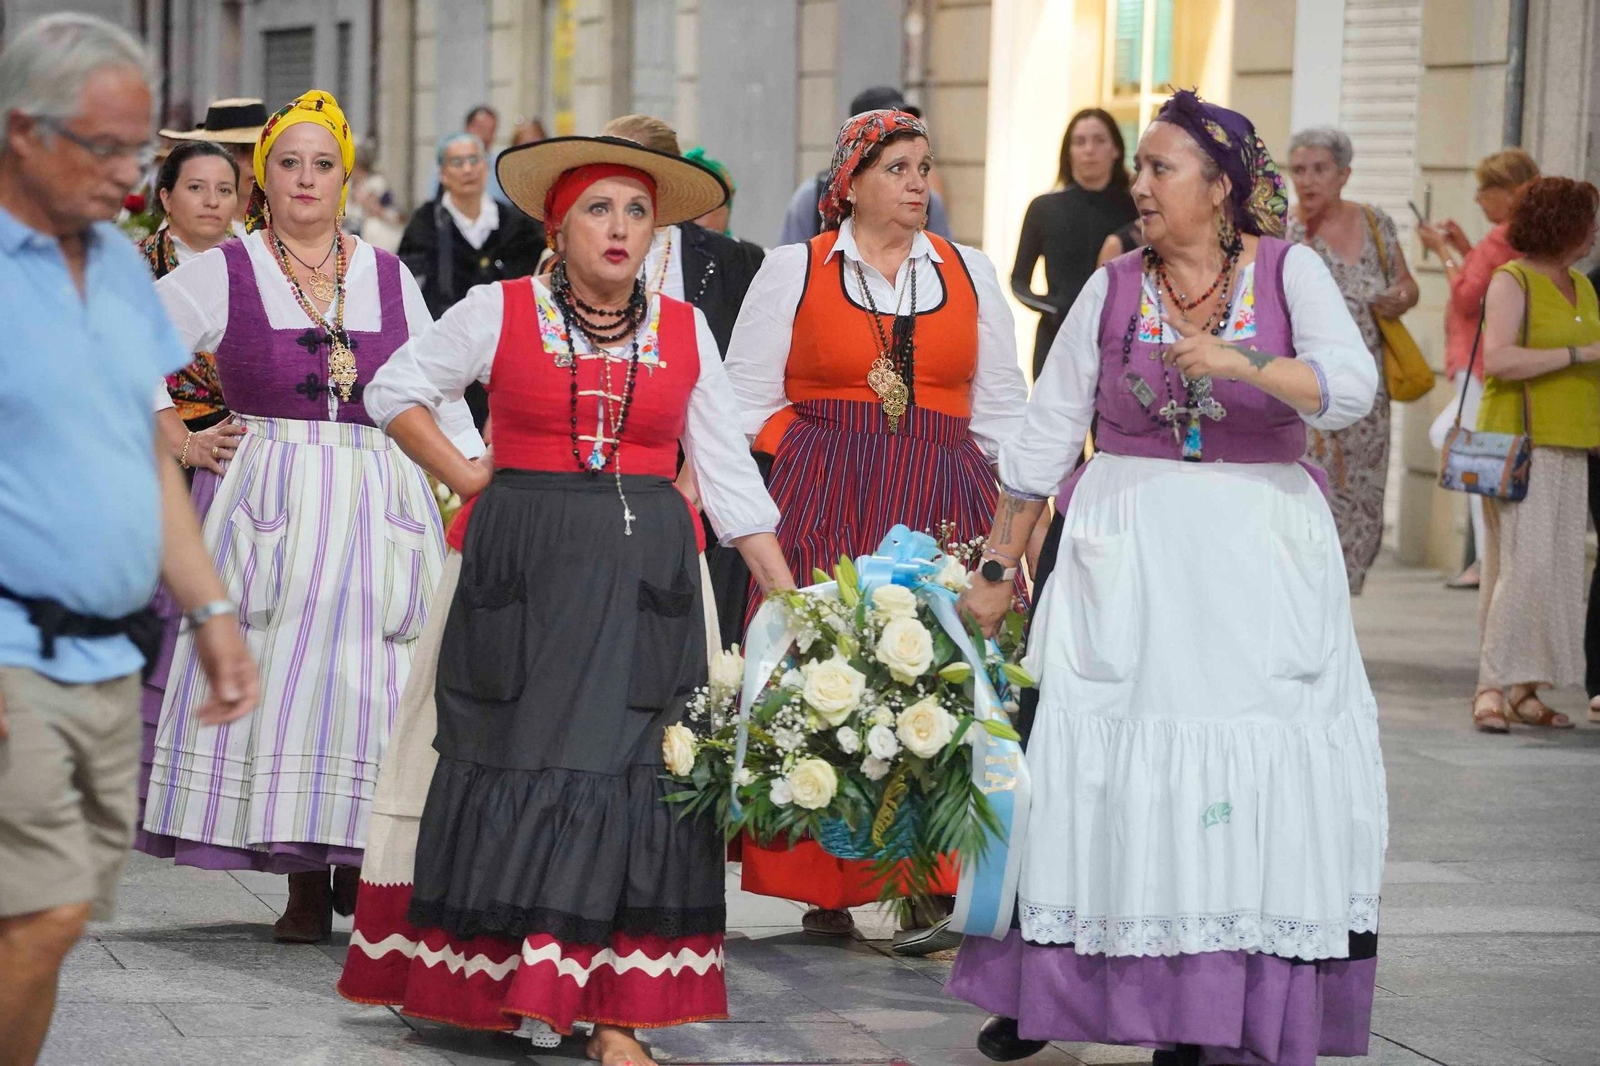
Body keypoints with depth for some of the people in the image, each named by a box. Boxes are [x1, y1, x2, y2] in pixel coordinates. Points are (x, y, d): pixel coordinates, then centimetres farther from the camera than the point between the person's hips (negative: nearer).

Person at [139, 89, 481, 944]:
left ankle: (365, 869, 6)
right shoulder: (223, 273, 2)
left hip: (379, 507, 2)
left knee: (365, 681, -2)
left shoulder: (389, 277, 10)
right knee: (280, 678, -4)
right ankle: (304, 886, 0)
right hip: (270, 507, -2)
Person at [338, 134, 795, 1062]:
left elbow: (729, 473, 8)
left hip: (648, 574, 2)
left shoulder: (684, 330, 7)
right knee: (520, 765, 1)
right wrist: (466, 479, 2)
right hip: (525, 567, -2)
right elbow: (395, 391, 11)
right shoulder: (501, 311, 0)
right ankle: (493, 986, 12)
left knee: (636, 772, -2)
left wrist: (786, 595, 3)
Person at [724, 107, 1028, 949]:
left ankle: (927, 884, -7)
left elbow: (1000, 408, 15)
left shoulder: (969, 273, 15)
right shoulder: (794, 270, 8)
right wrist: (818, 460, -3)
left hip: (945, 503, 2)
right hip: (824, 509, -2)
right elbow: (748, 402, 8)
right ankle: (824, 887, -3)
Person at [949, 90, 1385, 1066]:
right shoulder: (1113, 290, 6)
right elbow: (1042, 438, 10)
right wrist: (998, 567, 10)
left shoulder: (1290, 271, 0)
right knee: (1100, 761, -3)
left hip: (1262, 554, -1)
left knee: (1259, 774, -4)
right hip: (1128, 553, 1)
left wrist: (1242, 364, -32)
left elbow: (1352, 385, -16)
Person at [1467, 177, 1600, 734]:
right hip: (1520, 438, -8)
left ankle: (1525, 690, 8)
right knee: (1525, 564, -15)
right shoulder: (1511, 281, -7)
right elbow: (1498, 360, -20)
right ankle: (1493, 687, -13)